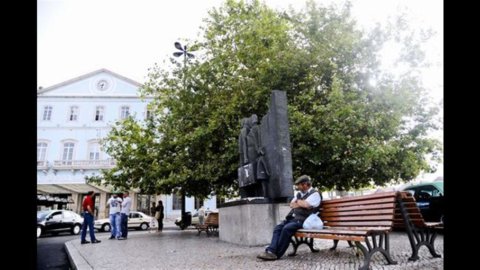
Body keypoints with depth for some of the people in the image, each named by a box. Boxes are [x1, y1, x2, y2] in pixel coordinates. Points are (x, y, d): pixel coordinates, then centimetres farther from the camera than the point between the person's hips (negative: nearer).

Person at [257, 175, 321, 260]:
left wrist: (298, 201, 2)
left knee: (287, 228, -30)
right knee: (278, 228, -14)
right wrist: (301, 204, -1)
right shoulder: (300, 194, 23)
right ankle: (271, 251, -24)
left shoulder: (315, 193, -2)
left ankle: (277, 254, -22)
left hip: (303, 220, -8)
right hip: (293, 217, 8)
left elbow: (306, 205, -17)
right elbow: (291, 204, 17)